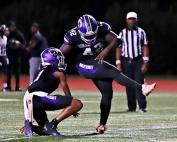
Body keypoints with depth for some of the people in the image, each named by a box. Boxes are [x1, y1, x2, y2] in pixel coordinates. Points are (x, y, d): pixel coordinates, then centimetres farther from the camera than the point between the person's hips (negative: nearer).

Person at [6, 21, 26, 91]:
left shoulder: (19, 34, 1)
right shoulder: (7, 35, 1)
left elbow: (24, 44, 0)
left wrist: (19, 45, -18)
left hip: (16, 55, 0)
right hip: (8, 55, 0)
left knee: (17, 71, 5)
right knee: (8, 72, -1)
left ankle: (17, 86, 11)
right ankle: (8, 86, 4)